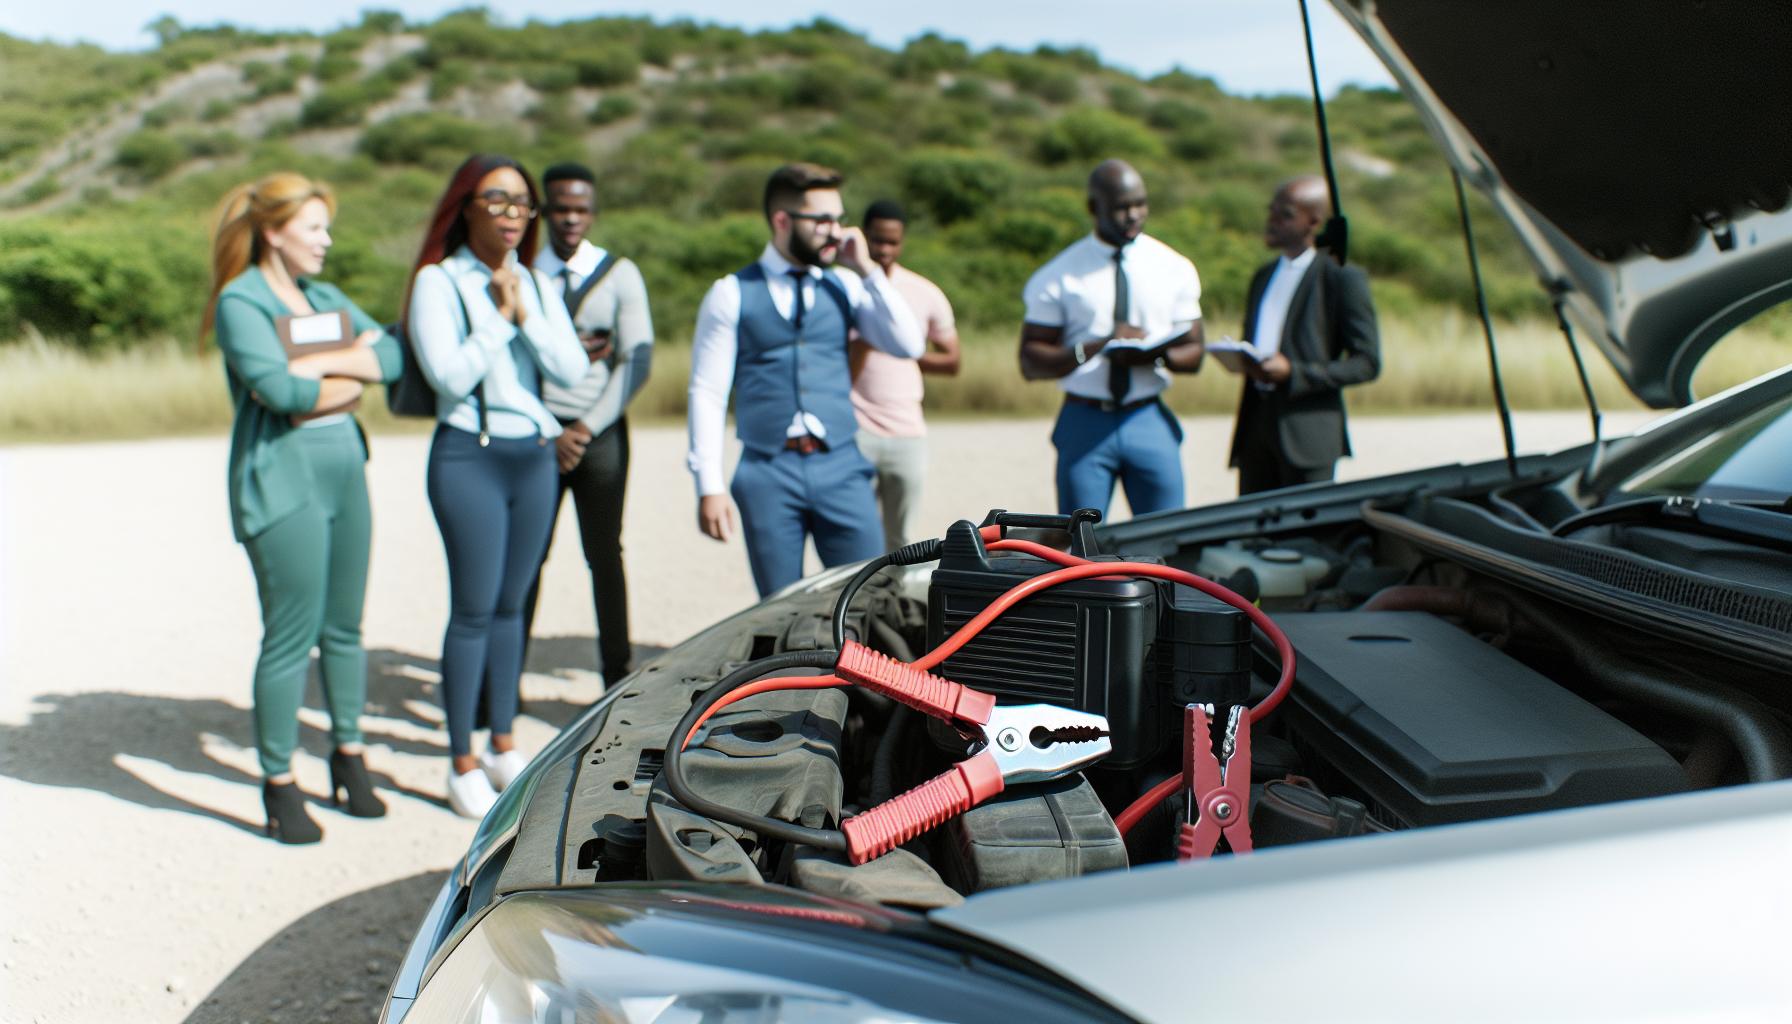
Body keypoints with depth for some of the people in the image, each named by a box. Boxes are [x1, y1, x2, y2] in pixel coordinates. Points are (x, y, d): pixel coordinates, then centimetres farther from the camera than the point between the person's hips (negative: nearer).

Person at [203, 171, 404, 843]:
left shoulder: (323, 297, 17)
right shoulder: (240, 302, -6)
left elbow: (389, 355, 6)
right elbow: (276, 387, -20)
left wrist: (326, 365, -10)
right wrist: (351, 377, -3)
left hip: (345, 467, 7)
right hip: (281, 478, -7)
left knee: (344, 627, 11)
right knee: (291, 635, -4)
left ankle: (348, 760, 24)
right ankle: (278, 784, 7)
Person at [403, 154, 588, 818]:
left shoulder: (536, 284, 12)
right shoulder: (437, 281, -4)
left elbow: (573, 370, 0)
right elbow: (449, 376, -15)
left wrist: (524, 314, -10)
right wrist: (499, 317, -11)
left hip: (536, 455, 5)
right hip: (469, 457, -5)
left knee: (511, 604, 12)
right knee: (474, 608, -4)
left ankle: (503, 747, 24)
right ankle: (462, 765, 7)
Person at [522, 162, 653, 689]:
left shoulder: (620, 274, 4)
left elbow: (638, 361, -3)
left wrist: (587, 428, -10)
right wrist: (549, 435, -9)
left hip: (601, 432, 0)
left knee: (605, 556, 3)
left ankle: (618, 678, 11)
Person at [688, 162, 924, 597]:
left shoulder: (846, 287, 9)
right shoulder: (731, 295, 2)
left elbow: (909, 346, -2)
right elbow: (707, 393, 0)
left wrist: (867, 269, -4)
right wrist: (709, 487, -6)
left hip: (841, 467, 2)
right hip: (768, 473, -2)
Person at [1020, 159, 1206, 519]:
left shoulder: (1175, 269, 6)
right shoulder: (1058, 276, 0)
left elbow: (1193, 353, 9)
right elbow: (1030, 361, -3)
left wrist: (1156, 355, -15)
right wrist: (1097, 347, -19)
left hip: (1151, 422, 2)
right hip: (1085, 424, -1)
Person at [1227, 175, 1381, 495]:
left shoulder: (1342, 279, -3)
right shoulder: (1263, 276, 19)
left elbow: (1368, 362, -7)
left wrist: (1294, 373, -17)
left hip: (1308, 431, -6)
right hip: (1257, 423, 6)